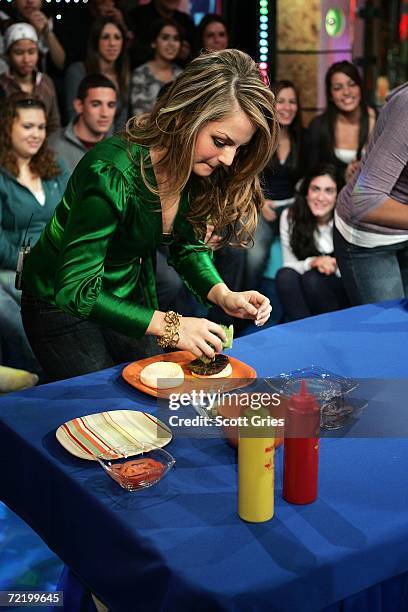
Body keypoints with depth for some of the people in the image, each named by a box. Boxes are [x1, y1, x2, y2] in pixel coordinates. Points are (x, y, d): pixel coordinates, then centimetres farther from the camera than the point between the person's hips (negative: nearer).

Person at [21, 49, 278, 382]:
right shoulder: (111, 174, -34)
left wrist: (223, 295, -19)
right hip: (62, 305, -6)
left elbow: (188, 246, 0)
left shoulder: (197, 170, -13)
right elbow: (75, 290, -33)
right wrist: (167, 325, -37)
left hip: (130, 298, 7)